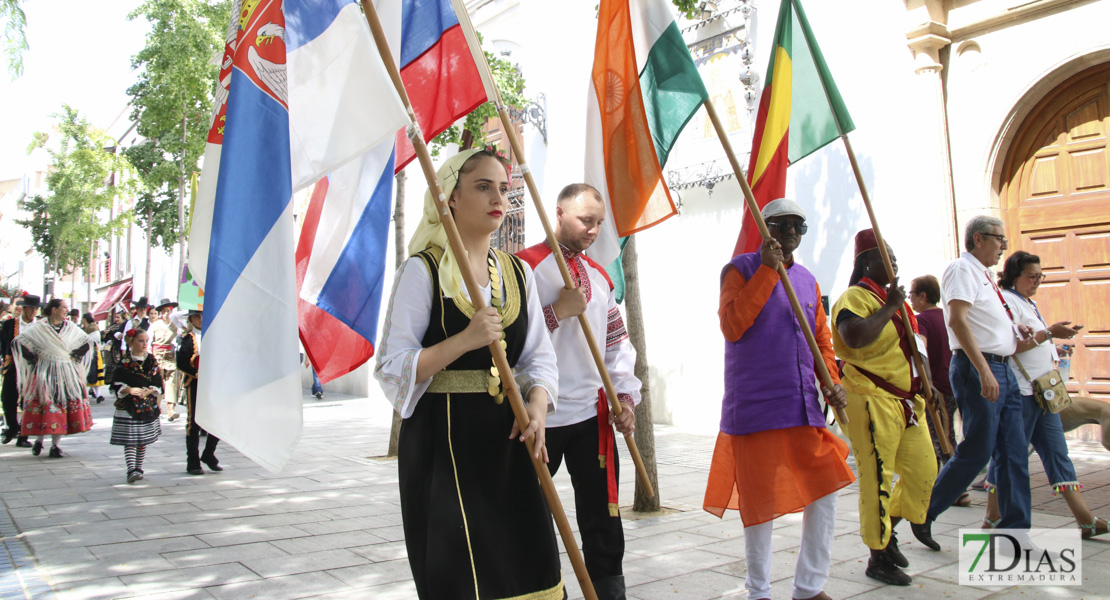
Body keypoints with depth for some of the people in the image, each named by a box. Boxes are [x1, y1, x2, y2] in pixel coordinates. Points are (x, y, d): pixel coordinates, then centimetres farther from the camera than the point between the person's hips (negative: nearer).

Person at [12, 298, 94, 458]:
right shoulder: (39, 327, -3)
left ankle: (55, 444, 7)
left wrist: (75, 357, 6)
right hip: (45, 373, -3)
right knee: (45, 405, -5)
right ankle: (39, 440, 14)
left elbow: (86, 343, 16)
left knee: (63, 407, 0)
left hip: (67, 373, 3)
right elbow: (17, 342, -6)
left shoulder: (70, 326, 9)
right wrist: (33, 359, -6)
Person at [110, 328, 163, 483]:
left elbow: (158, 383, 5)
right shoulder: (124, 362, -3)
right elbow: (116, 385, -6)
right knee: (129, 440, -8)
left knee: (143, 440, 12)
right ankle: (131, 470, -10)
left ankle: (138, 468, 23)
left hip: (148, 406, 4)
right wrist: (129, 389, -22)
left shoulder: (152, 361, 6)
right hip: (128, 406, -4)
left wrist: (149, 391, -13)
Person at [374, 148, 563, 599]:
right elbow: (391, 367, -10)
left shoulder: (518, 272, 10)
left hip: (505, 439, 5)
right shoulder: (422, 271, -5)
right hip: (441, 443, -4)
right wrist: (464, 340, -22)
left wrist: (537, 408, -12)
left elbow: (539, 357, 8)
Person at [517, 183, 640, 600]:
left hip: (594, 414, 6)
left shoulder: (598, 276, 14)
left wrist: (626, 394, 7)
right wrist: (558, 311, -16)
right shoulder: (526, 267, -6)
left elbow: (617, 340, 17)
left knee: (602, 515, 10)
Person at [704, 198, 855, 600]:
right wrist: (768, 271, -17)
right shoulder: (741, 269, -3)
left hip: (804, 405, 6)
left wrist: (832, 382, 2)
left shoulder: (807, 281, 16)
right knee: (762, 501, 3)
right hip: (755, 408, -6)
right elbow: (732, 326, -17)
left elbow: (821, 339, 19)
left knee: (825, 487, 5)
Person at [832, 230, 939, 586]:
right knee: (878, 478, -3)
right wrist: (889, 308, -20)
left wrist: (926, 384, 20)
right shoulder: (855, 297, -11)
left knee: (923, 470, 12)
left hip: (907, 401, 9)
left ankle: (888, 530, 32)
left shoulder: (894, 297, 18)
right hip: (872, 400, -9)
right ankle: (878, 557, 12)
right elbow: (854, 337, -31)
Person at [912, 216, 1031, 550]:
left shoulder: (984, 275, 22)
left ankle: (1016, 532, 14)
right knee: (976, 451, -7)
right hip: (977, 369, -9)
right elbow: (957, 320, -21)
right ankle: (923, 516, 6)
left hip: (1003, 370, 9)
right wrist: (984, 371, -27)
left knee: (1014, 454, 7)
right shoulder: (963, 269, -8)